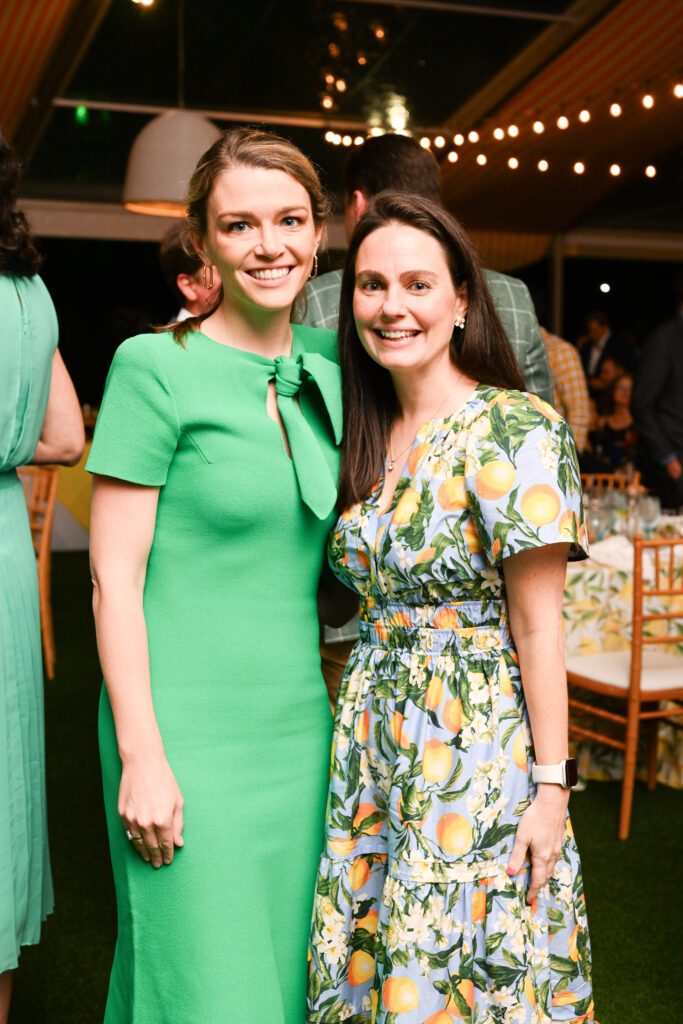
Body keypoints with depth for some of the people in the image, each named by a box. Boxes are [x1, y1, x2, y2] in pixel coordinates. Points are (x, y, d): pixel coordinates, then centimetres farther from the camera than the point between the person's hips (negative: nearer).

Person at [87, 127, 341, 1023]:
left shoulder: (329, 366, 7)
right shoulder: (156, 366, -10)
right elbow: (114, 576, -11)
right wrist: (141, 756, -14)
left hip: (303, 724, 6)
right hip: (188, 734, -5)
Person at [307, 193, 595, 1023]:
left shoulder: (516, 430, -13)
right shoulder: (367, 435, 8)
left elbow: (537, 627, -13)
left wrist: (551, 785, -13)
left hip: (477, 745, -6)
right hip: (372, 742, 6)